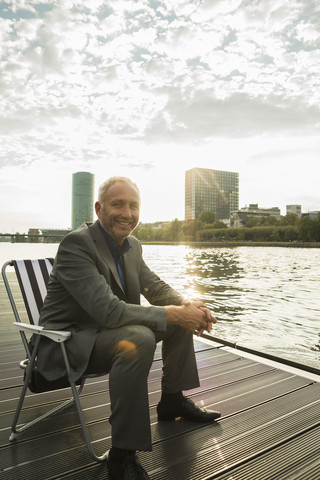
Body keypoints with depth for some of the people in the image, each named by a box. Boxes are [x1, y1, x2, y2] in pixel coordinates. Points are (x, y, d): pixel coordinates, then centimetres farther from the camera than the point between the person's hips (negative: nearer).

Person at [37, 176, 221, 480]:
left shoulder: (132, 246, 4)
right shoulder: (76, 244, -23)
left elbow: (156, 288, 7)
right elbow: (109, 311, -31)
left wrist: (188, 305, -15)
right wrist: (174, 314, -28)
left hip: (108, 329, 9)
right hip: (68, 342, -8)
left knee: (181, 318, 4)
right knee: (140, 338, -35)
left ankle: (172, 401, 21)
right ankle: (121, 455, -20)